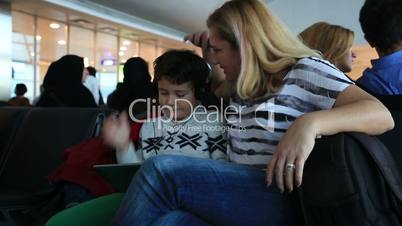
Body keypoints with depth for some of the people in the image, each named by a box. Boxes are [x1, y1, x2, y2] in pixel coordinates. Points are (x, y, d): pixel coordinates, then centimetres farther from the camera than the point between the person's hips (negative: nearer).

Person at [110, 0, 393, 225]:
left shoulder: (304, 70, -2)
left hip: (285, 201, -7)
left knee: (161, 170, -24)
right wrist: (208, 52, 26)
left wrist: (310, 123, -30)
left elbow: (382, 115, -12)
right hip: (239, 196, 7)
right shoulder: (248, 84, 20)